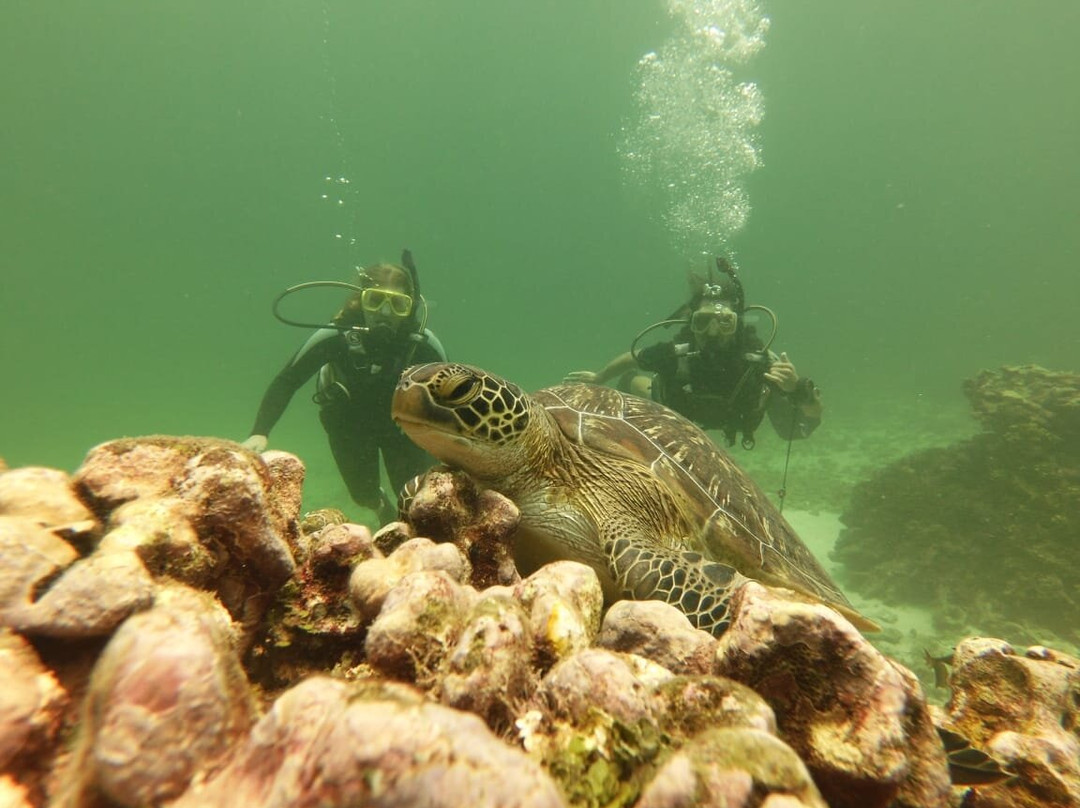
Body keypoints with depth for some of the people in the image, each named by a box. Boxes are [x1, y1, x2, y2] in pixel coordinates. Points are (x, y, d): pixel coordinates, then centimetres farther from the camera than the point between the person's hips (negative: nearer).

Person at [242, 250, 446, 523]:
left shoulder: (423, 344, -30)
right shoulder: (336, 337, -32)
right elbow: (286, 382, -25)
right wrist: (259, 433, -37)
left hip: (402, 423, 0)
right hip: (351, 423, 1)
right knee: (364, 495, 13)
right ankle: (383, 507, 53)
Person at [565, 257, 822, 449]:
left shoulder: (761, 361, -46)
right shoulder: (675, 353, -45)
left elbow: (805, 427, -37)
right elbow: (631, 358, -23)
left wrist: (798, 390, -60)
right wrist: (599, 378, -5)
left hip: (732, 418, 1)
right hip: (675, 403, -1)